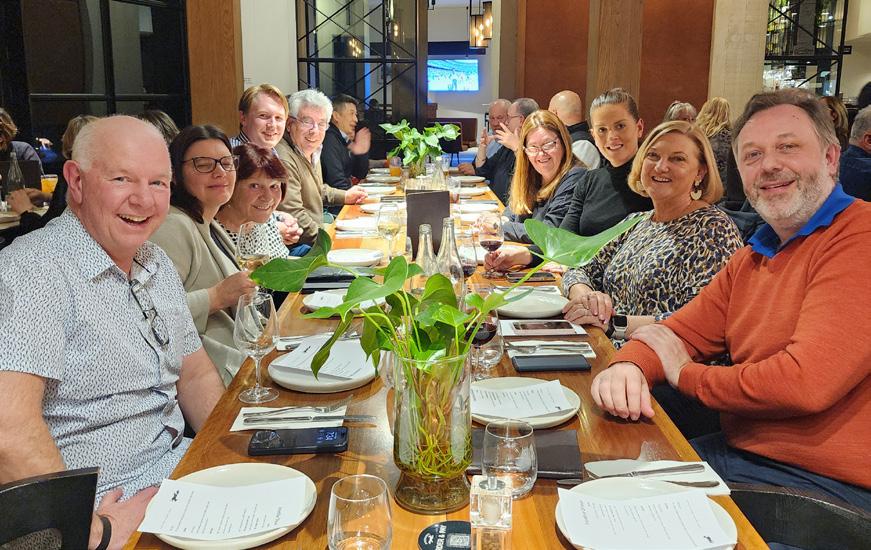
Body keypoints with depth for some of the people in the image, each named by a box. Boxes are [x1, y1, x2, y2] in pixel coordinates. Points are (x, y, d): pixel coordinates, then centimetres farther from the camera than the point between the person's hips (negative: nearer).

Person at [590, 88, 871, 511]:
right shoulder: (752, 258, 13)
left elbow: (807, 384, -26)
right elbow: (681, 332, 10)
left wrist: (685, 374, -9)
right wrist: (629, 365, -15)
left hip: (826, 484, -7)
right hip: (737, 452, 8)